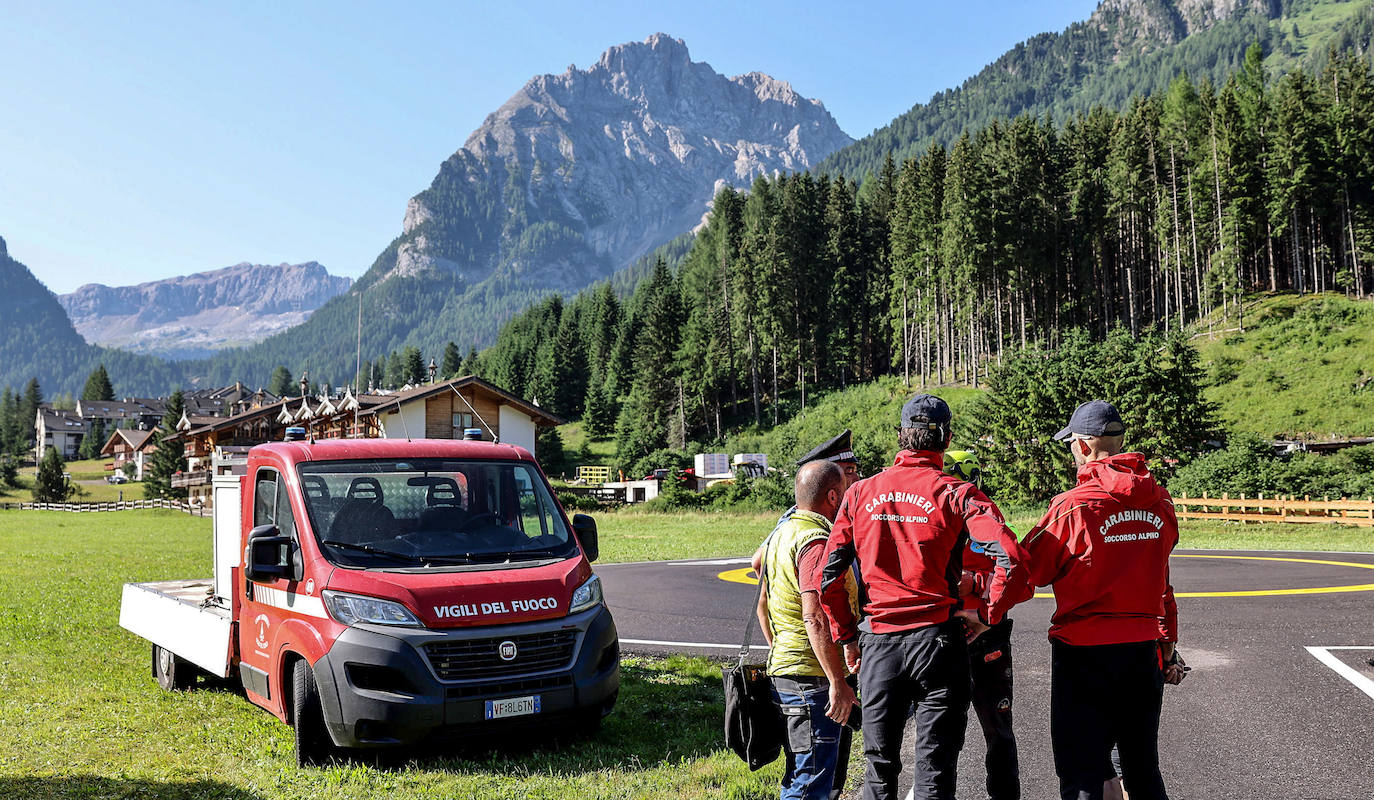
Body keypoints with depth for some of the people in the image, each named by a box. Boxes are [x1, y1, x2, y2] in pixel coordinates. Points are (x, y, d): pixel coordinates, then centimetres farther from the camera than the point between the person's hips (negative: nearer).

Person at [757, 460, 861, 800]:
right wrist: (838, 683, -24)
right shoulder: (817, 542, -17)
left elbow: (763, 606, 23)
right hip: (813, 677, -10)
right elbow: (815, 619, -26)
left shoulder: (781, 533, 15)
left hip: (783, 669, 10)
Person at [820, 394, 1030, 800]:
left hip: (877, 641, 3)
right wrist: (989, 613, -4)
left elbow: (829, 578, 2)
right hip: (937, 639, -2)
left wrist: (847, 636, 12)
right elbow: (1009, 557, -19)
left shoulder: (860, 493, 4)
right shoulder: (955, 494, -5)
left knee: (879, 767, 15)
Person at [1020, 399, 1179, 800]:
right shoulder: (1160, 503, 3)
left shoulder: (1074, 505, -16)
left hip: (1084, 652, -6)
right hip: (1145, 651, 6)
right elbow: (1162, 578, 13)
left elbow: (1028, 570, -9)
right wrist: (1167, 637, 23)